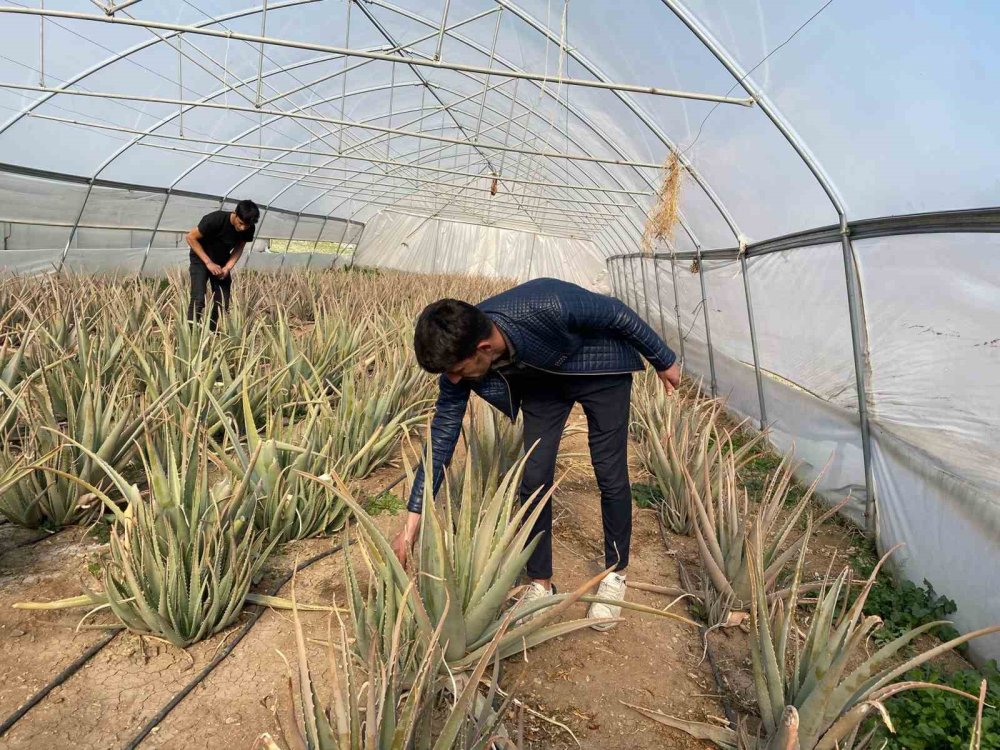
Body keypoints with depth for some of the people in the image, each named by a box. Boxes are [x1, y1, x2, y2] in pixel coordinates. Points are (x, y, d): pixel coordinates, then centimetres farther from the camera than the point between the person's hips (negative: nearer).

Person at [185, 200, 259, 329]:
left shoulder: (248, 229, -17)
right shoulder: (216, 219, -30)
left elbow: (239, 247, -3)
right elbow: (191, 237, -21)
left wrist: (228, 267, -20)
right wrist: (208, 262, -26)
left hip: (222, 262, 5)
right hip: (201, 259, -4)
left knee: (223, 302, -3)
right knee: (198, 299, -18)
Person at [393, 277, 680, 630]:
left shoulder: (547, 307, -42)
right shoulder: (459, 356, -26)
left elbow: (616, 312, -23)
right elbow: (441, 438, -17)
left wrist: (663, 361, -7)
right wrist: (411, 526, -16)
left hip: (601, 368, -3)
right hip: (541, 379, 4)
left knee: (611, 474, -2)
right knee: (534, 478, -3)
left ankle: (616, 574, 20)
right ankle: (540, 584, 15)